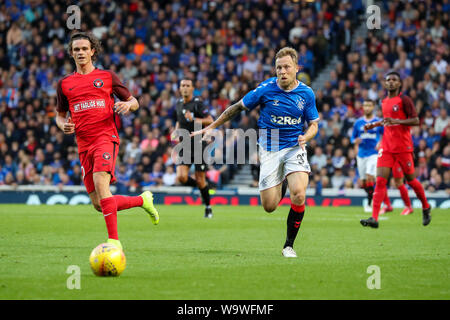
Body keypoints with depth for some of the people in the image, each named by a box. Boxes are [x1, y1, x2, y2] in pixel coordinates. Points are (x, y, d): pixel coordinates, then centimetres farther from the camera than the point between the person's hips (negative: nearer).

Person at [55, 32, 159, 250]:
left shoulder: (107, 77, 9)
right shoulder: (65, 83, 15)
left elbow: (133, 102, 15)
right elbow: (60, 115, 25)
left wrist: (128, 104, -9)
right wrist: (63, 125, 1)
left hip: (106, 136, -4)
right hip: (83, 144, 4)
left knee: (100, 181, -30)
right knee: (98, 204, 0)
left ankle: (114, 241, -29)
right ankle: (143, 200, 26)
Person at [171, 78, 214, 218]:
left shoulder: (198, 103, -11)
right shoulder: (179, 103, 9)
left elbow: (210, 121, -17)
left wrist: (194, 120, -29)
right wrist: (176, 130, 9)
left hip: (199, 144, -5)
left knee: (200, 181, -2)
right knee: (181, 177, -12)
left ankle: (208, 207, 18)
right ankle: (200, 186, 19)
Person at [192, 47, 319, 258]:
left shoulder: (306, 93, -4)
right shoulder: (265, 89, -9)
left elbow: (313, 124, 8)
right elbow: (238, 108, 5)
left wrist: (306, 136, -16)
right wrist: (211, 127, 7)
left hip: (294, 147, 0)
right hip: (269, 150, 0)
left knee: (299, 195, -24)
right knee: (269, 206, -5)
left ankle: (289, 245, -5)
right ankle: (281, 185, 34)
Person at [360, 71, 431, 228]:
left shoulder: (404, 100, -6)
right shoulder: (384, 102, 14)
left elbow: (416, 121, -12)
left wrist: (395, 121, -22)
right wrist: (374, 125, 19)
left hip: (403, 147, -5)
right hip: (386, 146, 5)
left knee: (410, 179, 7)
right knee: (380, 181, -9)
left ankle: (426, 207, 33)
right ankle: (374, 218, -16)